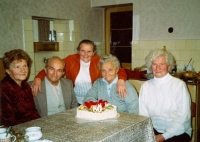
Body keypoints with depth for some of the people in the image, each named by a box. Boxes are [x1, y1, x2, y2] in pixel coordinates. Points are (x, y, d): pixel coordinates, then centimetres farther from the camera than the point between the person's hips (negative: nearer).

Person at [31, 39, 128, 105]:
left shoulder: (99, 61, -3)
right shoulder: (71, 60, -1)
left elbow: (119, 71, -6)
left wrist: (121, 81, -28)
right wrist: (38, 78, -18)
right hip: (75, 103, 1)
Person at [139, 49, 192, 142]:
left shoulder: (179, 85, -5)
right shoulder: (145, 86, 6)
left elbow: (183, 117, -8)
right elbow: (143, 114, 4)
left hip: (178, 132, -2)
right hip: (154, 130, 3)